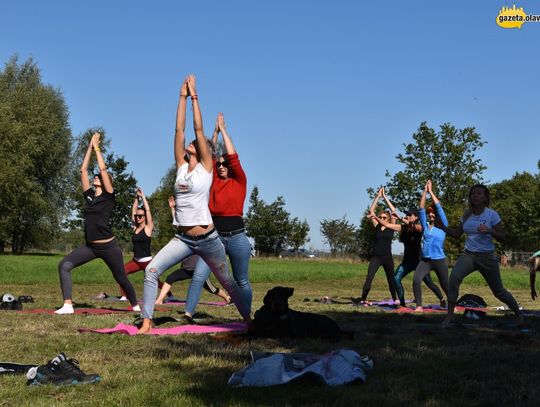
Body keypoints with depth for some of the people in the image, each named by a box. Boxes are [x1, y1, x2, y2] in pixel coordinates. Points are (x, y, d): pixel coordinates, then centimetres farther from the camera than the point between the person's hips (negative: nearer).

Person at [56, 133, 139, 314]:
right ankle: (68, 305, -18)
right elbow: (83, 170, 9)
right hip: (90, 246, 5)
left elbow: (103, 169, -10)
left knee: (121, 278, 7)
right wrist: (90, 146, 9)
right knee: (64, 265, -14)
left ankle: (135, 306, 30)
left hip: (109, 246, -5)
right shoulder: (89, 196, 10)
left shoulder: (109, 197, -4)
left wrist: (97, 147, -1)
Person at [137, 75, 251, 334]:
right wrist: (183, 97, 2)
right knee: (151, 270, -16)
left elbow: (199, 128, -7)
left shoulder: (205, 167, -3)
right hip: (182, 238, 4)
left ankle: (248, 319, 29)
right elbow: (179, 130, 3)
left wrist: (194, 96, -3)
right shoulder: (181, 166, 8)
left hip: (207, 238, -4)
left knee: (227, 281, 10)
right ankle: (146, 322, -13)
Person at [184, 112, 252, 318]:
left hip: (236, 237, -3)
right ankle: (187, 314, -9)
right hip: (214, 236, 3)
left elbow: (233, 156, -6)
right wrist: (215, 132, 5)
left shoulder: (240, 182, 1)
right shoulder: (214, 181, 11)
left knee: (242, 282, 7)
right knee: (198, 276, -8)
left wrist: (224, 130, 0)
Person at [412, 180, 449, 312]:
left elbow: (439, 207, -4)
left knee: (445, 285, 6)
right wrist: (425, 191, -3)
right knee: (416, 281, -19)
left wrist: (431, 191, -1)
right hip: (425, 260, 2)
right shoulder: (425, 225, 8)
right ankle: (419, 306, -14)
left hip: (439, 260, -2)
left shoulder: (443, 226, 1)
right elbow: (421, 208, 2)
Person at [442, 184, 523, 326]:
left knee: (498, 291, 9)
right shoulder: (466, 215, 3)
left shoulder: (492, 215, -9)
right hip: (468, 255, 3)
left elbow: (502, 237, -9)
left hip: (487, 257, -3)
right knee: (454, 277, -26)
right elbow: (457, 234, 11)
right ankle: (450, 314, -19)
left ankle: (518, 313, 37)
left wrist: (489, 231, -27)